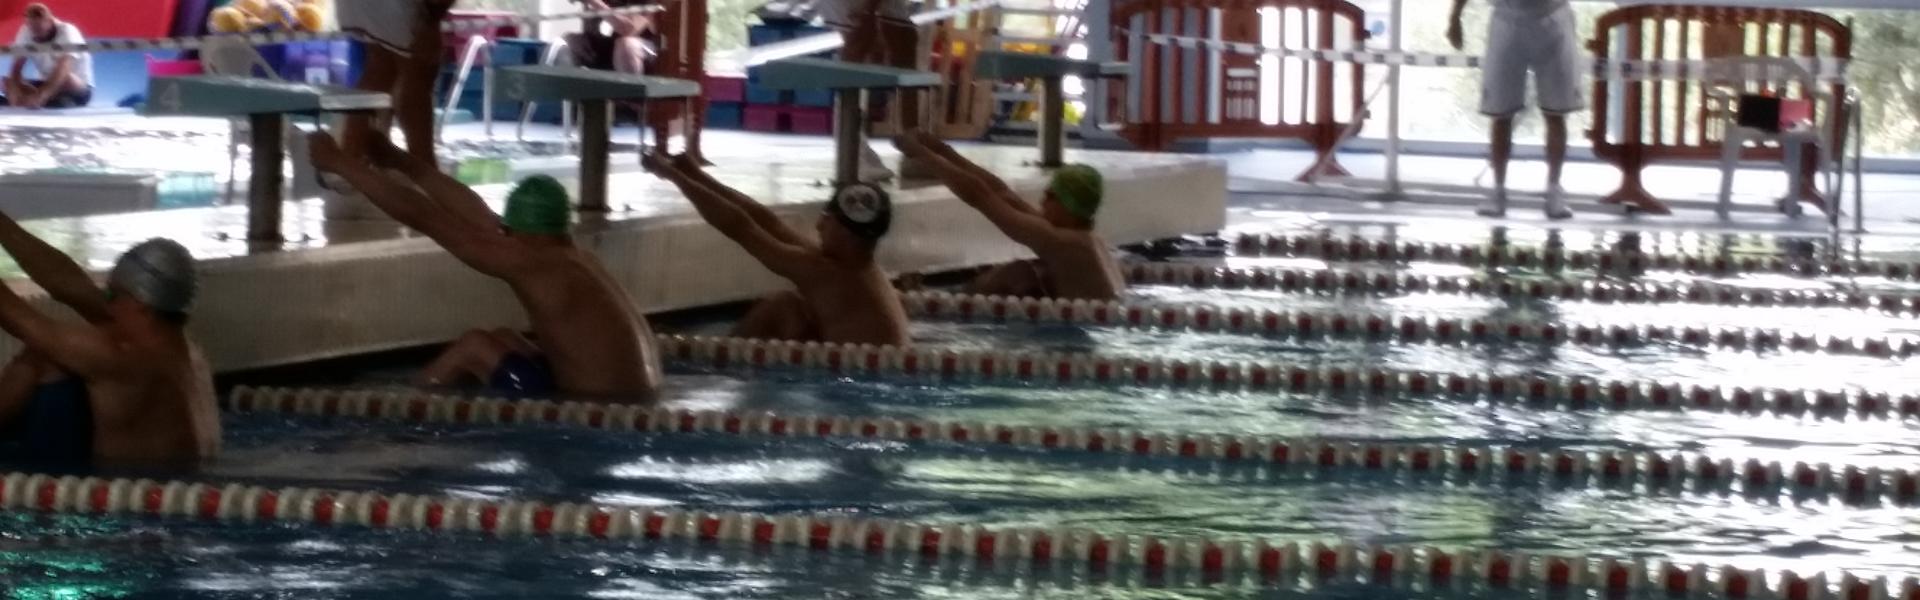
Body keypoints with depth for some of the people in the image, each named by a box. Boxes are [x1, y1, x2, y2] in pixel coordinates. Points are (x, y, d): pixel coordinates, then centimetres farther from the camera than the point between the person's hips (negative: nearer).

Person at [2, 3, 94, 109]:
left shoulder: (67, 32, -23)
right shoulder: (26, 32, -9)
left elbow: (62, 70, -37)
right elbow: (16, 69, -13)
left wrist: (40, 95, -50)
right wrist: (17, 93, -34)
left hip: (81, 89, -5)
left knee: (66, 78, -39)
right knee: (8, 82, -16)